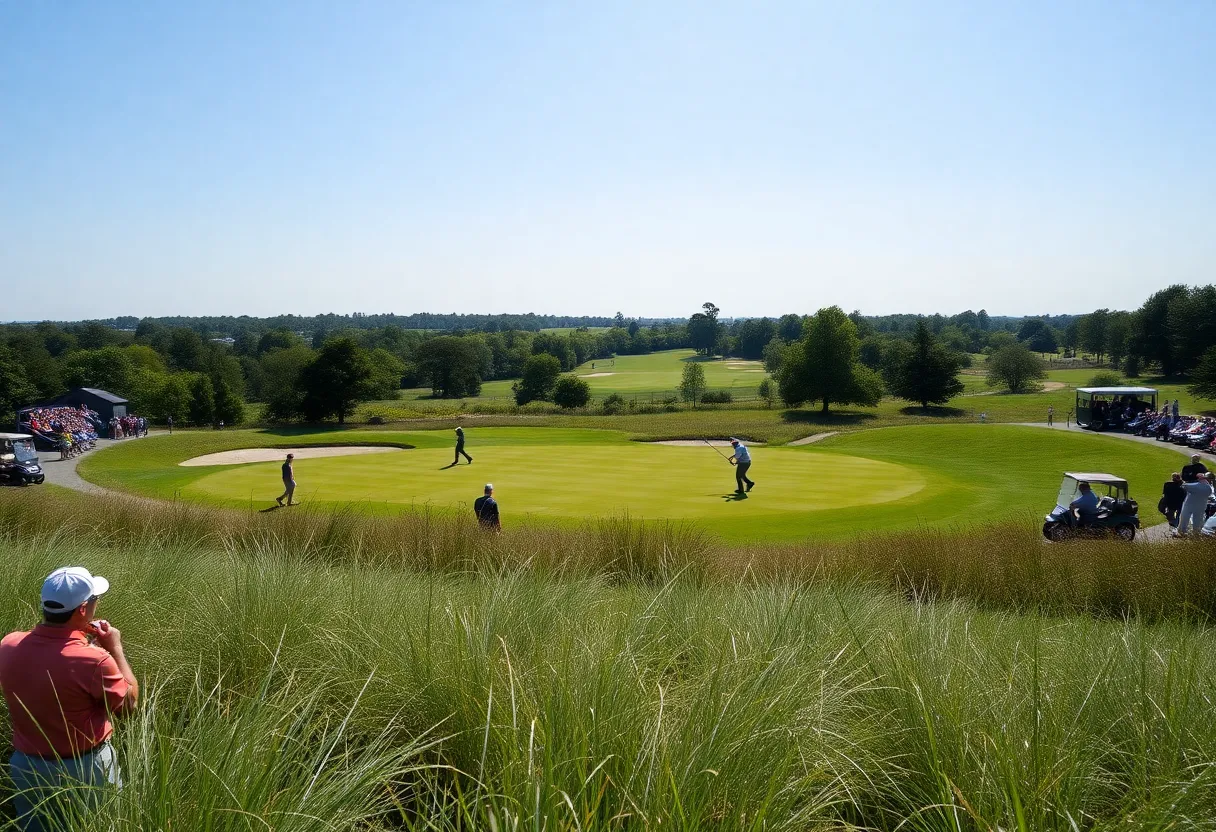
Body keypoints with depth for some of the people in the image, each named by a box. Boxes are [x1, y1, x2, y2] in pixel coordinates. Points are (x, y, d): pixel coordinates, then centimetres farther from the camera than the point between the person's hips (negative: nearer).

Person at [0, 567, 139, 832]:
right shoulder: (93, 660, -30)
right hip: (85, 768, -5)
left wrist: (76, 636, 5)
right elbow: (129, 703, -13)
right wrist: (115, 647, -8)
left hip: (26, 765, 5)